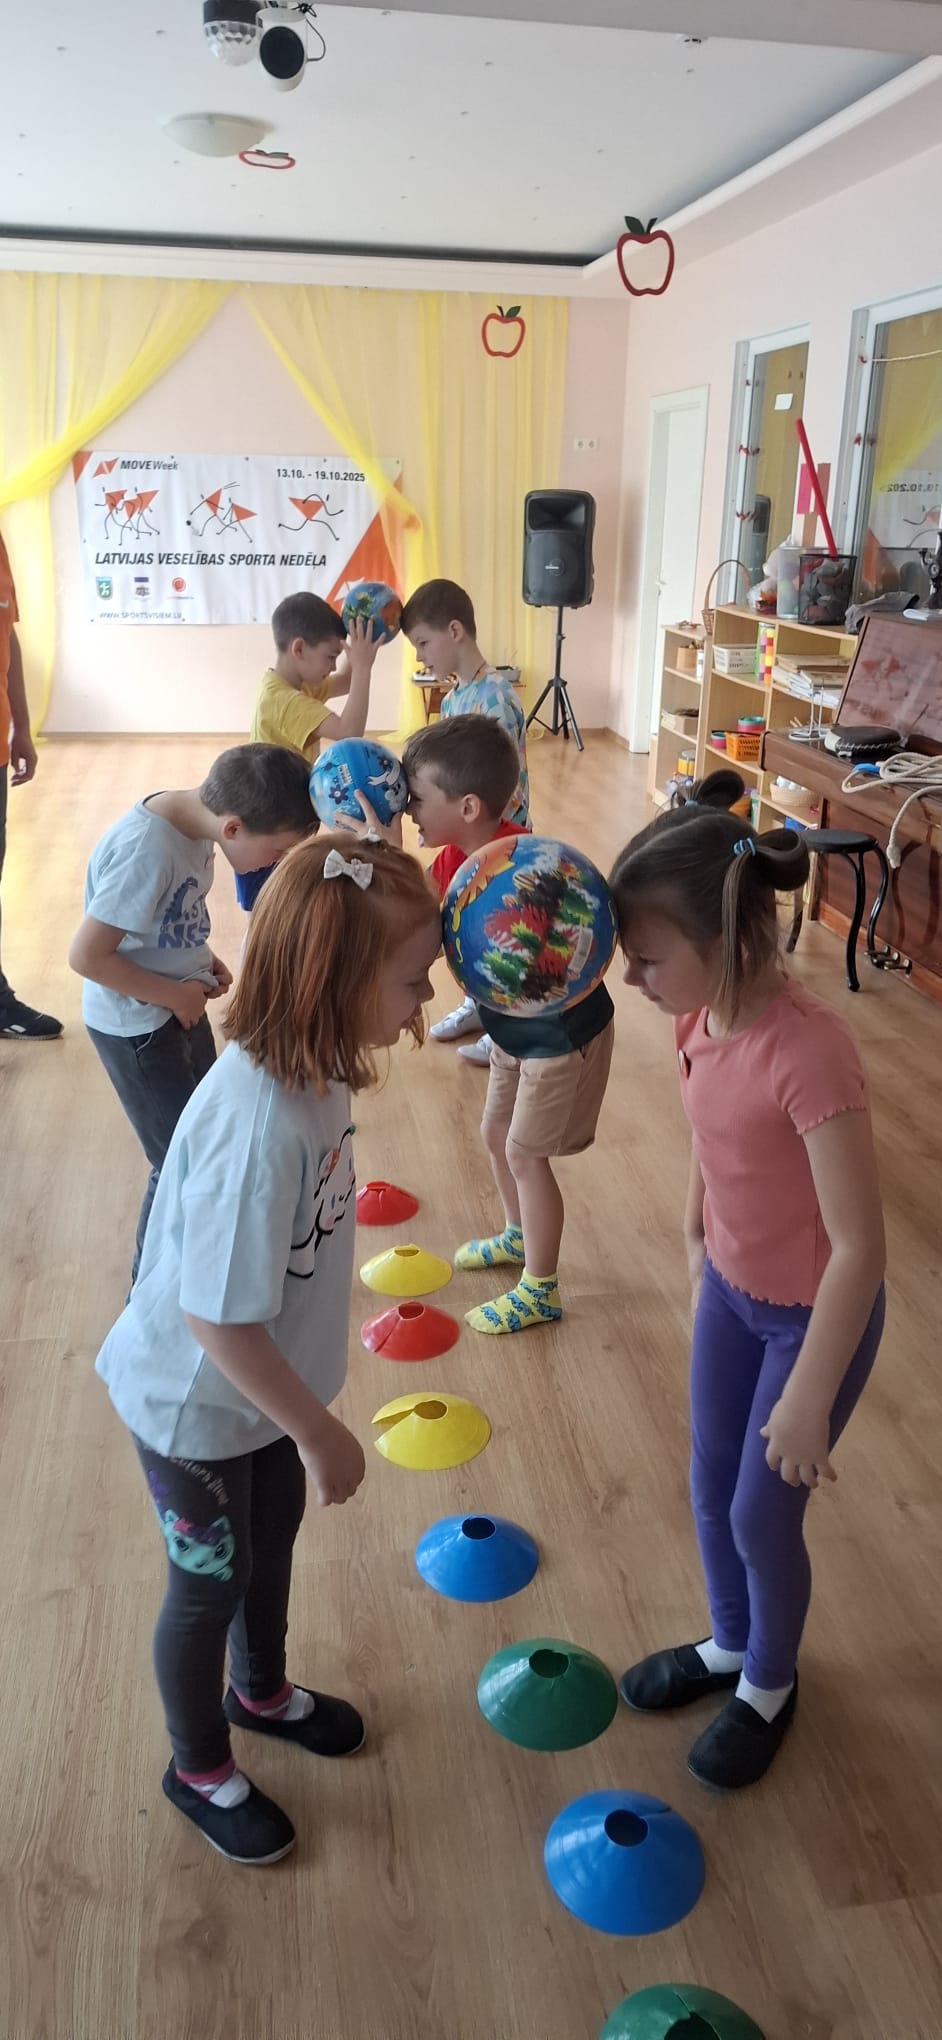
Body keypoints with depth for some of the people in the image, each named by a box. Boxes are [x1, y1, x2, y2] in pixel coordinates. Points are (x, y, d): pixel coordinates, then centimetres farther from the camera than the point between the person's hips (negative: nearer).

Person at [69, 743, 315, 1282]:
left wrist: (203, 959, -2)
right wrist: (175, 995, -19)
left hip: (180, 1008, 9)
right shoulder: (145, 850, -31)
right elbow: (87, 955, -28)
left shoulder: (196, 817, -5)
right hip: (138, 1027, -9)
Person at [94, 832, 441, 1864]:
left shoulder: (310, 1067, -15)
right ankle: (199, 1770, 48)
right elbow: (216, 1318, -32)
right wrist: (321, 1433, -21)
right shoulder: (256, 1126, -41)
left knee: (273, 1539, 29)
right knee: (211, 1580, 18)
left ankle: (260, 1690, 60)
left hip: (265, 1383, 7)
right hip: (195, 1403, -7)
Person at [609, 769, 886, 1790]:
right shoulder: (702, 1015, -13)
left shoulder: (807, 1053, -36)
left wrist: (808, 1401, -23)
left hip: (812, 1315, -6)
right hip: (729, 1290, 7)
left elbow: (859, 1245, -30)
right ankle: (729, 1643, 50)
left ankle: (770, 1684, 43)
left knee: (764, 1515, 12)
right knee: (711, 1489, 22)